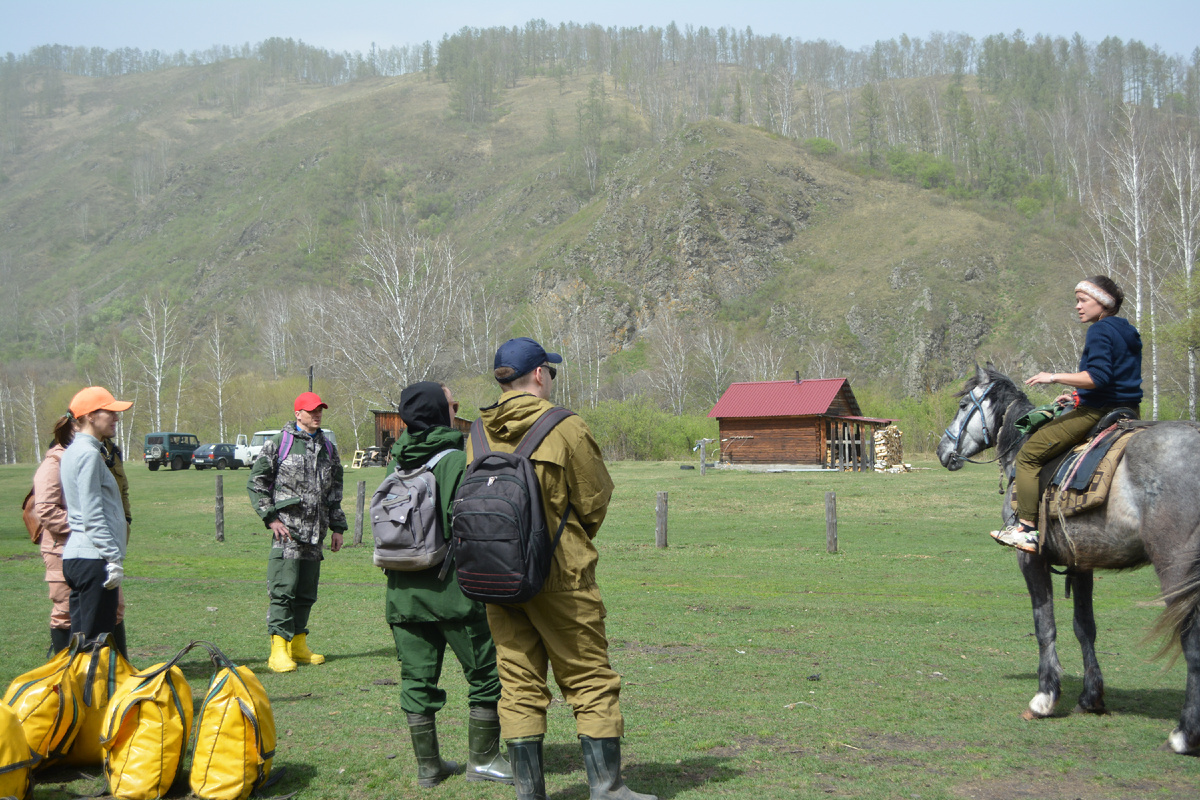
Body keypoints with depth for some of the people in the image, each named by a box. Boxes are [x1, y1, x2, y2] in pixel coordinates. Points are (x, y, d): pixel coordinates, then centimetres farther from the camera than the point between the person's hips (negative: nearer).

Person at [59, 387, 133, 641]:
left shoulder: (73, 451, 18)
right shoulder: (88, 453, -12)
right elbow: (92, 516, -18)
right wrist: (114, 558, -18)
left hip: (74, 557, 10)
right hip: (93, 559, -10)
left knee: (81, 638, 12)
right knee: (96, 640, -8)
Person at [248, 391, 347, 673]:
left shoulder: (328, 448, 17)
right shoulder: (278, 443, 0)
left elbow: (334, 491, 25)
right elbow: (256, 483, -1)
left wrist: (337, 527, 19)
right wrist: (270, 518, -9)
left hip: (315, 532, 6)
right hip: (287, 528, -6)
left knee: (307, 592, 9)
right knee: (283, 589, -11)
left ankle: (298, 644, 19)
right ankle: (279, 650, -11)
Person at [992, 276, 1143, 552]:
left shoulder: (1100, 331, -12)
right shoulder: (1129, 333, 17)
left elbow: (1098, 377, -24)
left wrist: (1054, 377, -17)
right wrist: (1080, 396, 21)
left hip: (1097, 414, -10)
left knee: (1028, 455, -7)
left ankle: (1026, 528, -13)